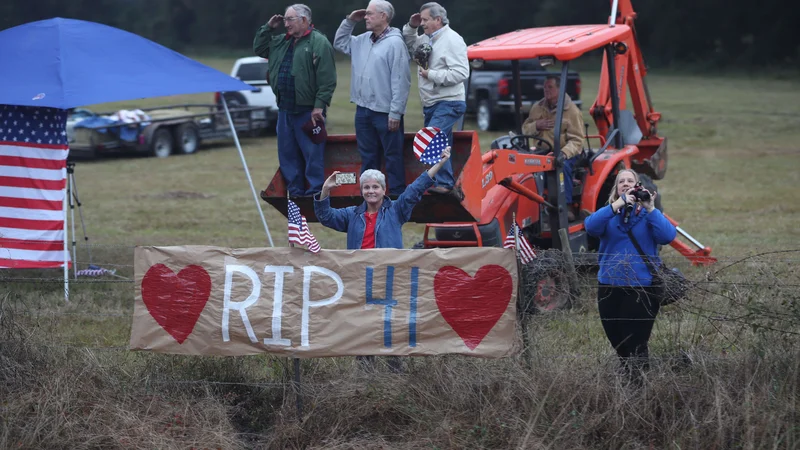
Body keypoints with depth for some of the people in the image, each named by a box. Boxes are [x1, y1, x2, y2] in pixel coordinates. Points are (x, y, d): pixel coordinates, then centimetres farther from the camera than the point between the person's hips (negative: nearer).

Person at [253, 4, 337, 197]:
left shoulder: (319, 43, -9)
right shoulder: (281, 42, 15)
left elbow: (327, 80, -14)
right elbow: (258, 48, 25)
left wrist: (319, 106, -19)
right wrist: (268, 28, 11)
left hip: (308, 112, -8)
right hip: (285, 109, 8)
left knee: (313, 155, -3)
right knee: (287, 155, 11)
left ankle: (315, 195, 2)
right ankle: (295, 194, 19)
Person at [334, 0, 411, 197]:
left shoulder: (395, 43, -14)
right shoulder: (363, 40, 11)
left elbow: (401, 82, -17)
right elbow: (340, 43, 28)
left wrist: (396, 113, -20)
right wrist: (349, 21, 12)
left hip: (385, 112, -8)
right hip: (363, 110, 8)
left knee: (392, 156, 0)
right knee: (368, 156, 14)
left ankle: (397, 194, 4)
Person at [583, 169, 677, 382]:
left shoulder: (649, 213, 3)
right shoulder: (608, 213, 7)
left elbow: (667, 236, -14)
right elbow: (591, 227, -16)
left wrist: (650, 208, -21)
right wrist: (618, 204, -25)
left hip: (642, 286, -3)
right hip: (610, 286, 3)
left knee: (635, 345, -7)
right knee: (617, 341, 13)